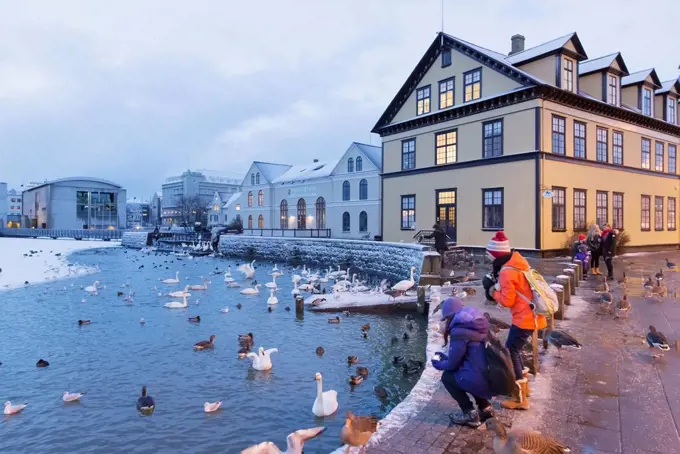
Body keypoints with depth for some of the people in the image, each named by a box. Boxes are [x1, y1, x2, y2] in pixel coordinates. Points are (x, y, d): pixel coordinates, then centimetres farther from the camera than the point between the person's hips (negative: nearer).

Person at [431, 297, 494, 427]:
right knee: (460, 373, 28)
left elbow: (452, 364, -5)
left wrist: (437, 363, 14)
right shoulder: (475, 325, 12)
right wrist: (444, 357, 27)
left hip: (481, 382, -8)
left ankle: (471, 415, 8)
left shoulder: (458, 331, -13)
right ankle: (485, 408, 23)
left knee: (447, 376, 12)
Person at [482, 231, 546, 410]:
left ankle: (520, 398, 3)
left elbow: (507, 301, -18)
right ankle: (522, 384, 35)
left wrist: (492, 291, -4)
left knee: (510, 352, -2)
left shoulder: (507, 272, -21)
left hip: (525, 318, -10)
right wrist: (498, 285, 4)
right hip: (530, 315, 10)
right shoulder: (517, 262, 7)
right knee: (513, 349, 21)